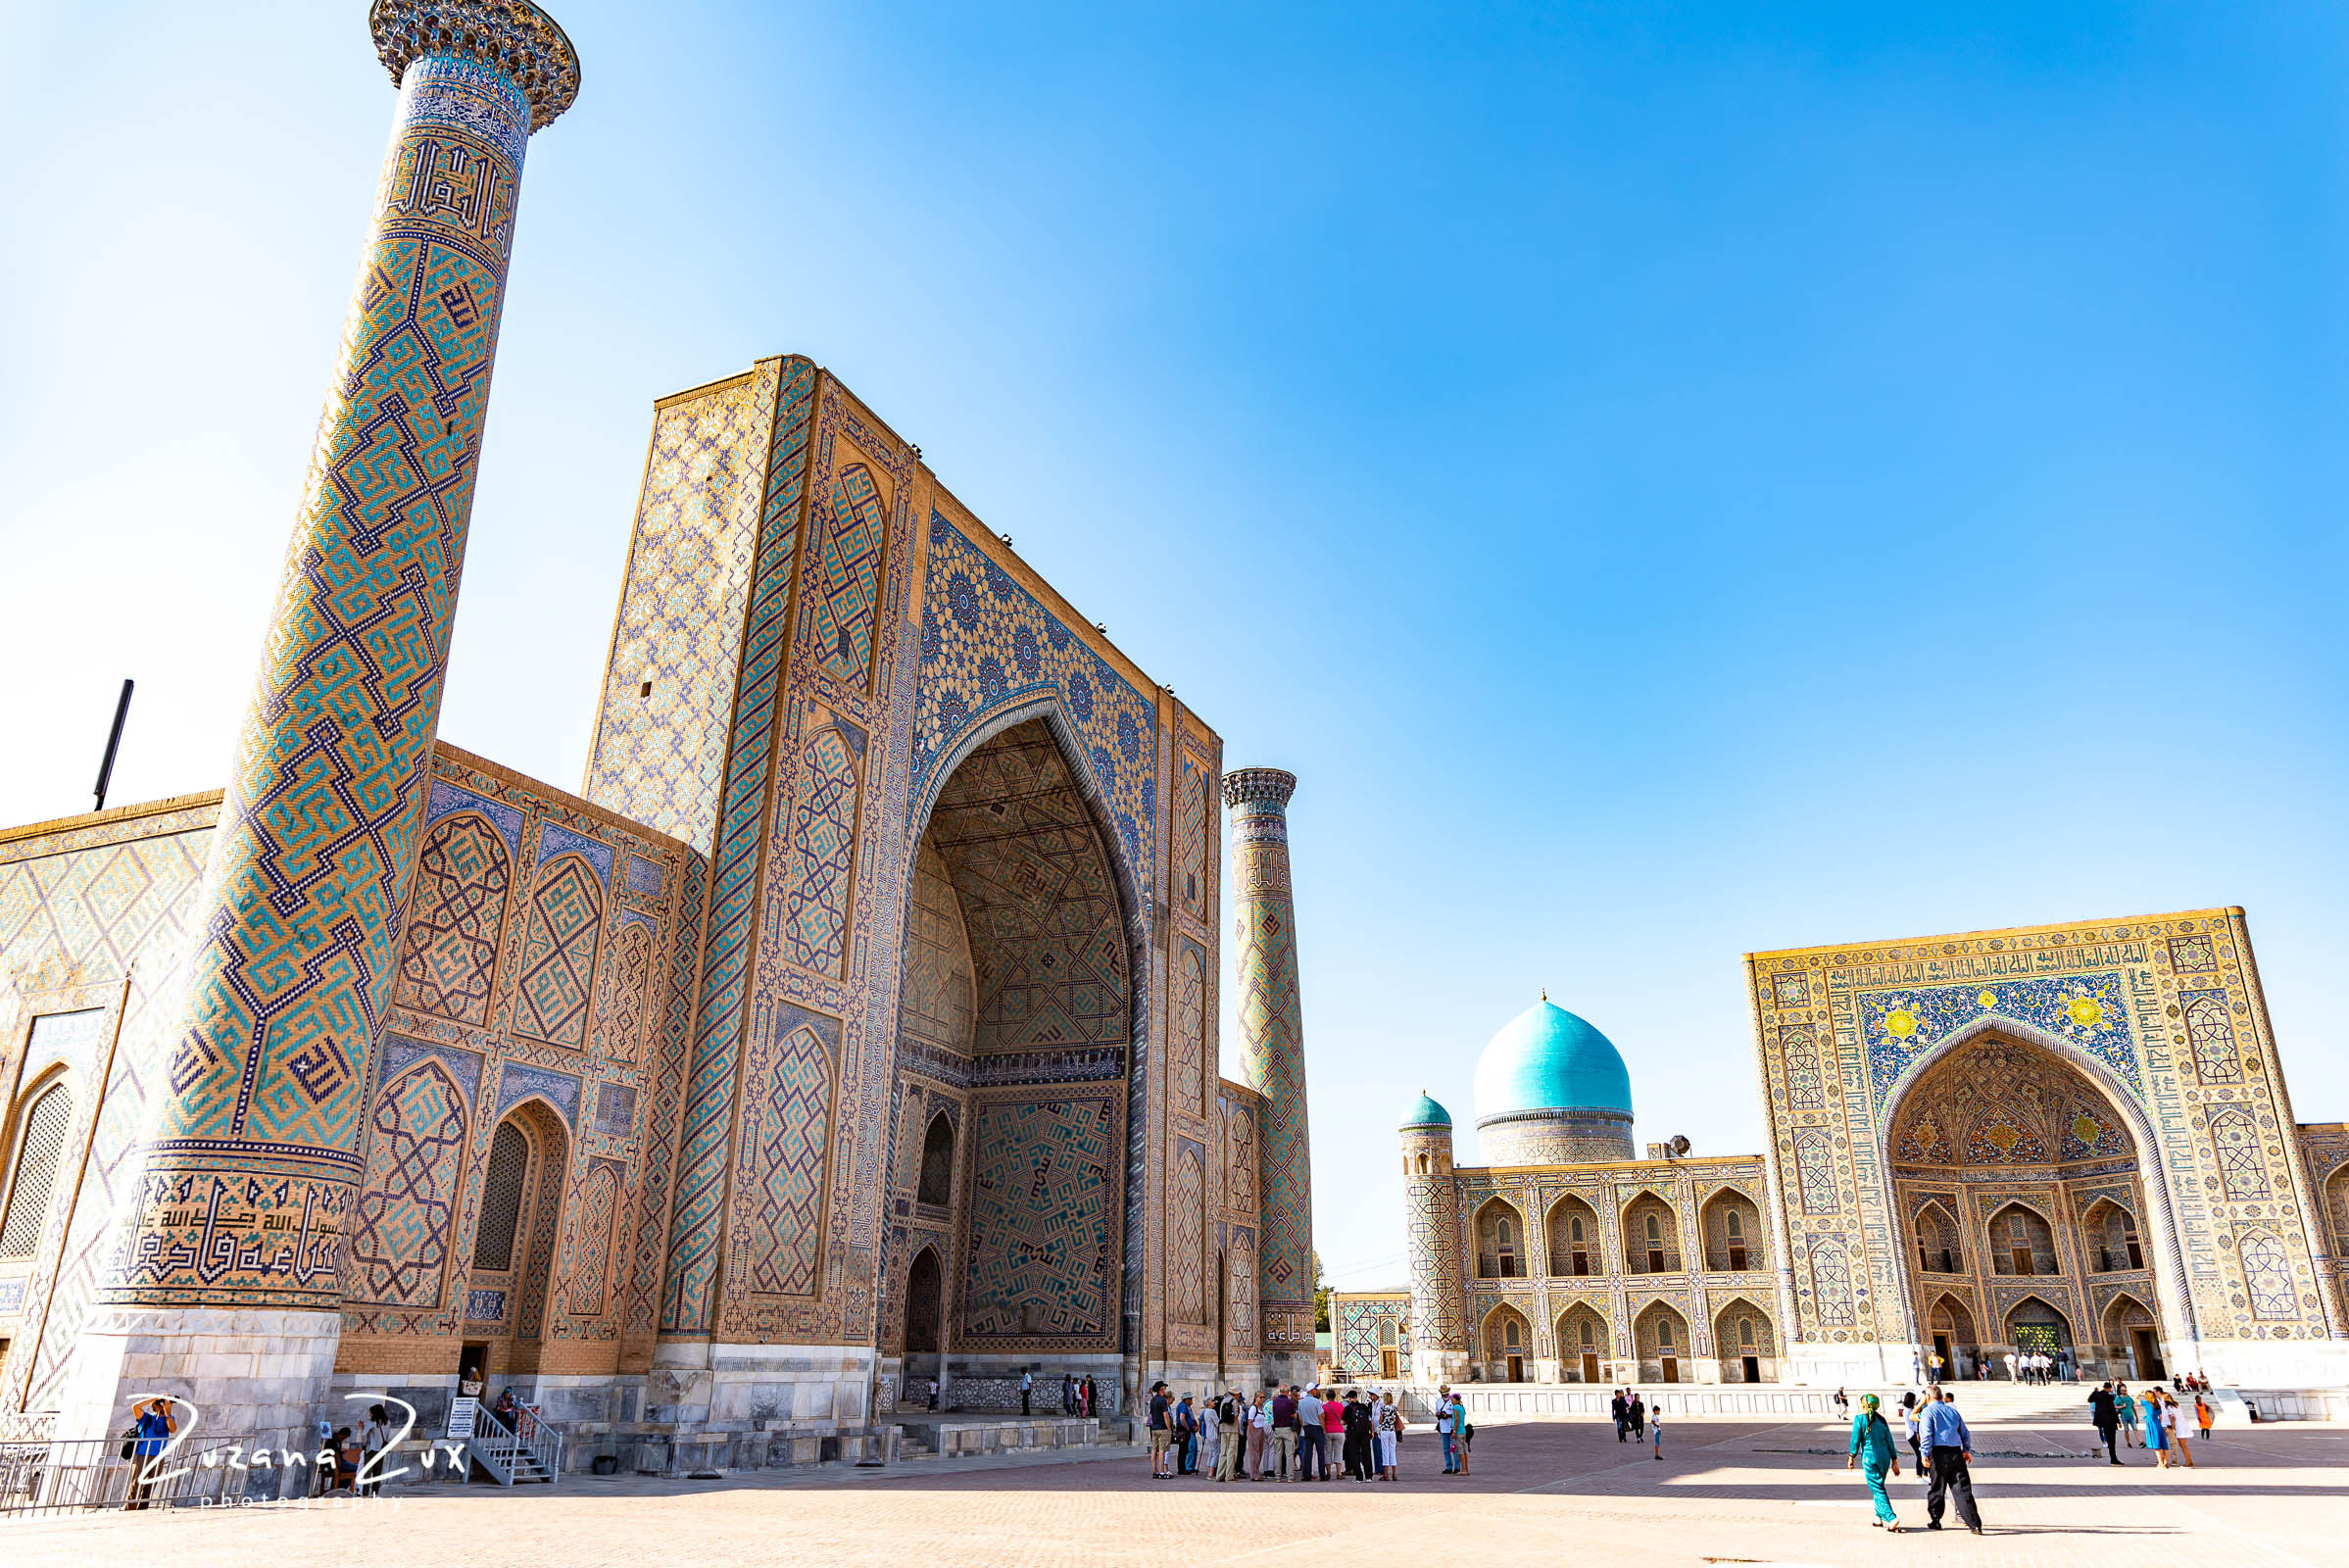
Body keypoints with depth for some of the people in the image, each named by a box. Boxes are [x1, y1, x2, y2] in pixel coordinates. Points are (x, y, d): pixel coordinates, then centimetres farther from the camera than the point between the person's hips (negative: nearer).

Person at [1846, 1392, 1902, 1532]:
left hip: (1870, 1459, -6)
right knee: (1878, 1487, 20)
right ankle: (1880, 1518, 25)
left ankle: (1891, 1518, -15)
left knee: (1877, 1490, -3)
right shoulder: (1881, 1420, 6)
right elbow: (1890, 1442, 7)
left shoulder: (1859, 1419, -9)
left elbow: (1855, 1440, -8)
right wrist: (1894, 1461, 14)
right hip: (1885, 1458, 6)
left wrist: (1851, 1457, 3)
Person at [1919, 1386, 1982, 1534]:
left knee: (1937, 1489, 8)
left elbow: (1927, 1434, -12)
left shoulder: (1929, 1411, 0)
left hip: (1939, 1451, -4)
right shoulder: (1952, 1410, 15)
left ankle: (1935, 1521, 15)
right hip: (1956, 1452, 4)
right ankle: (1975, 1524, -4)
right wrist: (1967, 1450, 33)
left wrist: (1924, 1454, -13)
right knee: (1963, 1489, 2)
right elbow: (1965, 1433, 20)